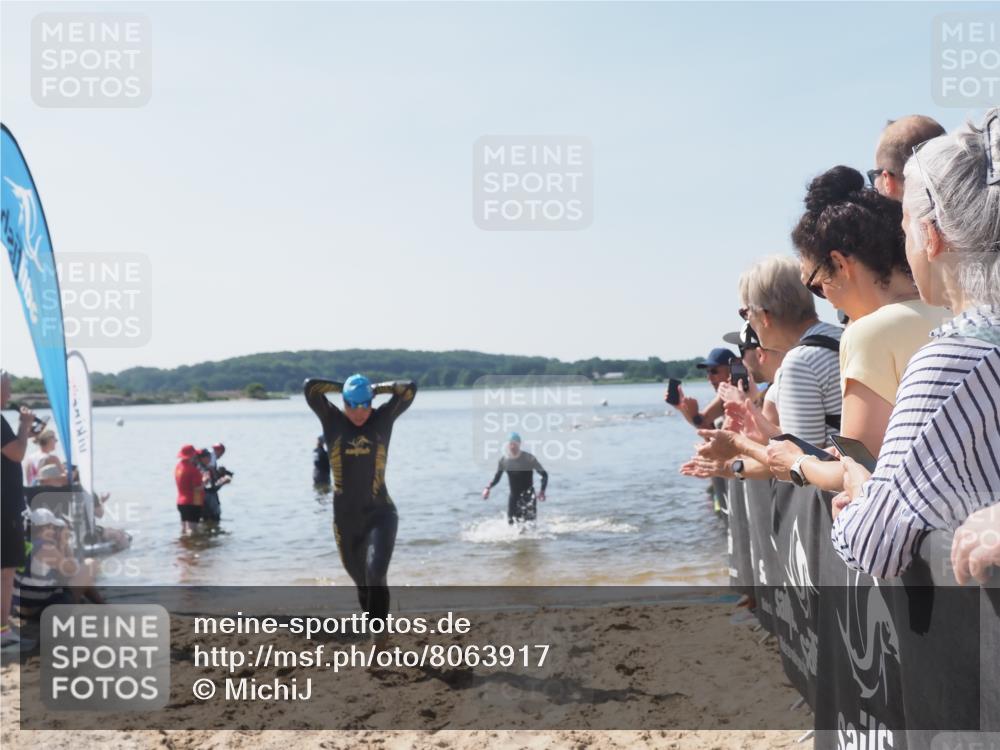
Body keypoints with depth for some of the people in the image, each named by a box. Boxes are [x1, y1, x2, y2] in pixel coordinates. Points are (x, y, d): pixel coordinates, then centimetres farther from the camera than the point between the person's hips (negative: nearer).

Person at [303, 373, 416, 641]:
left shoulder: (383, 418, -2)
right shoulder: (333, 420, -3)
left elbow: (410, 388, -10)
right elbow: (309, 387, -12)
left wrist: (377, 388, -1)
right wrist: (341, 387, -2)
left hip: (380, 513, -2)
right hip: (346, 518, 2)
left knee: (375, 573, -24)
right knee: (362, 581, 16)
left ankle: (379, 634, -16)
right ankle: (377, 631, 40)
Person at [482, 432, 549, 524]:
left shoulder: (529, 458, -10)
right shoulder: (503, 460, 1)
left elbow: (544, 474, -5)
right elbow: (496, 478, 11)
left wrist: (542, 491, -19)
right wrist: (488, 488, -8)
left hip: (527, 496, -4)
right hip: (513, 497, 4)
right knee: (511, 522, 6)